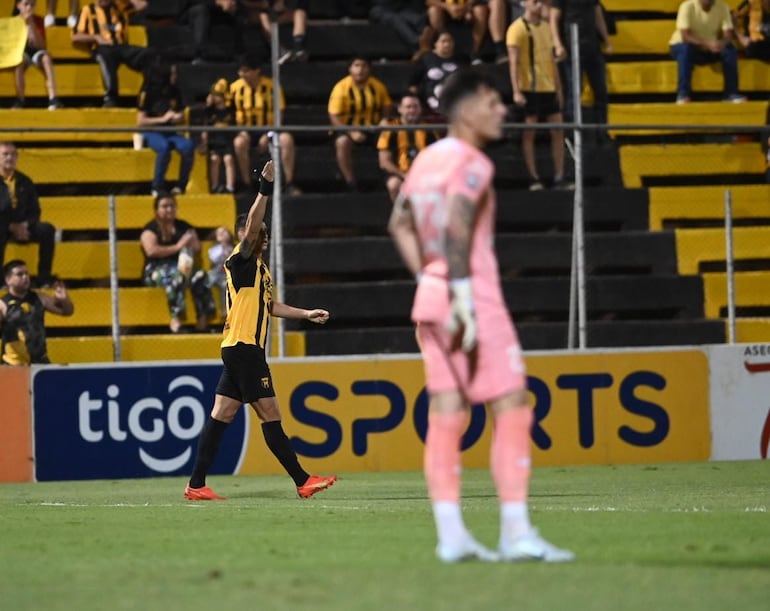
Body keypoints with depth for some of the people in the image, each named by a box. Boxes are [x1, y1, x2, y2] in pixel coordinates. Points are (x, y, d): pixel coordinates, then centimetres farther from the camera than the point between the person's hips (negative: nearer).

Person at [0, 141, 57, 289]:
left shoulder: (24, 182, 12)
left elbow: (35, 211, 11)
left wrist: (25, 225, -10)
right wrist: (12, 227, -19)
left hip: (22, 227, 4)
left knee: (47, 229, -22)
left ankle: (44, 278, -20)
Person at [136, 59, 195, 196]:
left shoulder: (175, 92, 7)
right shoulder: (147, 93, -7)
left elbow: (182, 118, 16)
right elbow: (140, 121, -9)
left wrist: (177, 119, -8)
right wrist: (163, 119, -15)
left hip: (170, 132, 4)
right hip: (151, 132, -4)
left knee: (188, 146, -28)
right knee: (164, 147, -39)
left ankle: (181, 186, -18)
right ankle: (157, 188, -27)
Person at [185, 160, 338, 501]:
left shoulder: (259, 267, 20)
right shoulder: (241, 261, -7)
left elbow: (269, 305, 32)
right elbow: (251, 226, -24)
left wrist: (307, 314, 30)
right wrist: (265, 189, -31)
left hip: (244, 350, 10)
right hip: (243, 347, -10)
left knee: (221, 416, 5)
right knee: (270, 415, -6)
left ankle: (196, 485, 4)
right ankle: (302, 481, -5)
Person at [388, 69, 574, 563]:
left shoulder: (427, 159, 14)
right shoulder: (472, 164, -12)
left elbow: (400, 225, 21)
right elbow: (456, 232, -22)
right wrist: (464, 301, -23)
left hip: (431, 295, 9)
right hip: (473, 295, -8)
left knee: (447, 414, 5)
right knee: (512, 409, -5)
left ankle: (451, 535, 2)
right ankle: (516, 533, -8)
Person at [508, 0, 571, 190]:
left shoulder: (546, 27, 14)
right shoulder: (518, 28, -6)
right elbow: (513, 62, -11)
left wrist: (559, 88, 17)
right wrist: (516, 91, -19)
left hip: (549, 88, 7)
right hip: (529, 89, -7)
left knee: (558, 132, 3)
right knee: (529, 133, -2)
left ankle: (559, 178, 6)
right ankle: (534, 178, 1)